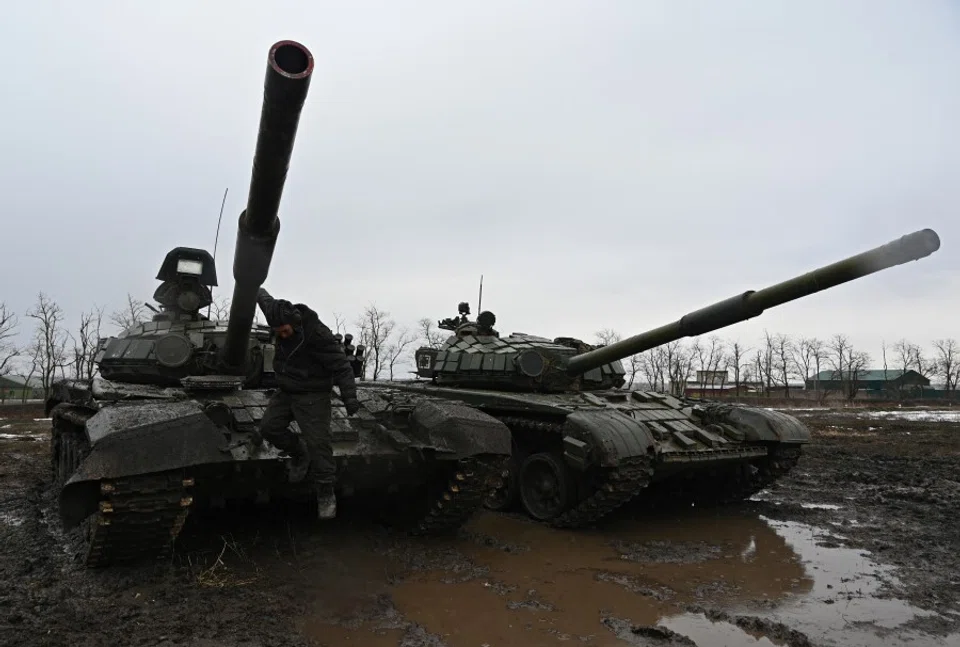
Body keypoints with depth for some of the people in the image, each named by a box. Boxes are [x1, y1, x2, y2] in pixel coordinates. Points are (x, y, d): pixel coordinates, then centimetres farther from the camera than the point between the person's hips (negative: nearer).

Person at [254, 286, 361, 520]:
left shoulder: (319, 335, -28)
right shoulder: (279, 315, -9)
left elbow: (341, 367, -22)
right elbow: (266, 299, 15)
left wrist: (349, 396, -26)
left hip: (312, 396, -7)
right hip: (285, 392, 7)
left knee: (318, 442, -9)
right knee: (269, 427, 4)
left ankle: (325, 492, 4)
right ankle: (299, 452, 28)